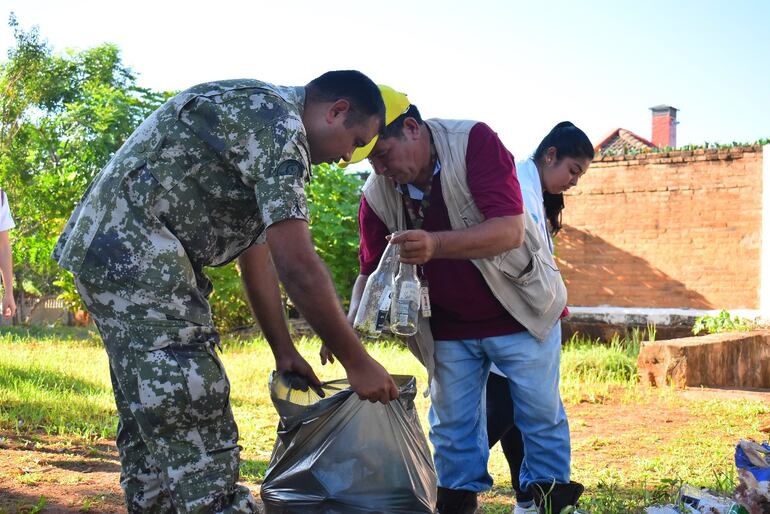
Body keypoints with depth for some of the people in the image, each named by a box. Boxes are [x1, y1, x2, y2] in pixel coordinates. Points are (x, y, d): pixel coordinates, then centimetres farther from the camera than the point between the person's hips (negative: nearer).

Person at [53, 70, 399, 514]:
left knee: (155, 423, 17)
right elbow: (297, 263, -20)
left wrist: (285, 352, 21)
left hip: (113, 255, 11)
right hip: (136, 256, -11)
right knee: (199, 442, -12)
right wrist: (358, 363, -13)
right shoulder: (278, 122, -14)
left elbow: (256, 251, 22)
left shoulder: (266, 126, 20)